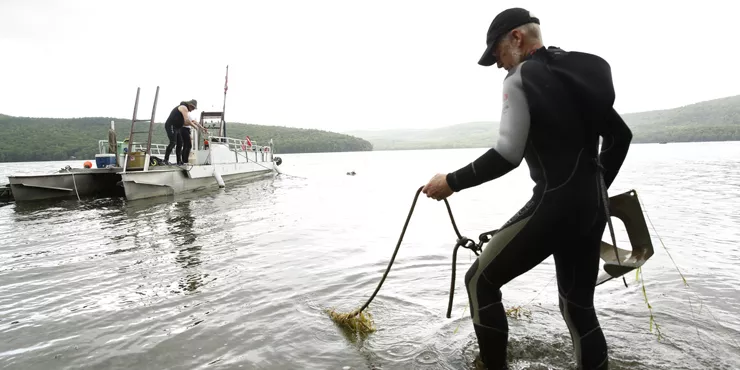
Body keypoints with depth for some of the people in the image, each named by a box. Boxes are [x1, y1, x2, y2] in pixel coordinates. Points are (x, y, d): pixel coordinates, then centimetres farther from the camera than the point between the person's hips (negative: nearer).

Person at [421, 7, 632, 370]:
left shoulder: (521, 78, -8)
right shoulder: (582, 73, 16)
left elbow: (507, 155, -19)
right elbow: (620, 135, 21)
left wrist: (451, 182, -9)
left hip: (554, 204, -8)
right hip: (592, 207, 8)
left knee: (481, 280, 6)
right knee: (579, 305, 18)